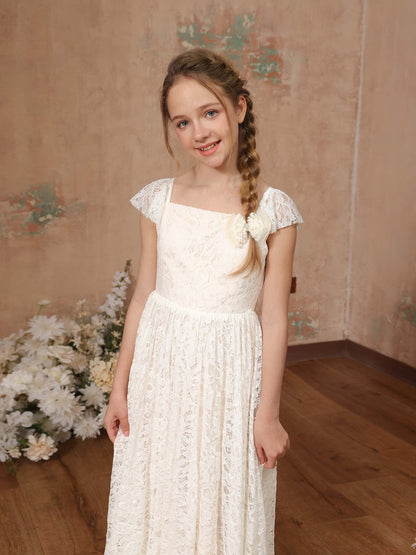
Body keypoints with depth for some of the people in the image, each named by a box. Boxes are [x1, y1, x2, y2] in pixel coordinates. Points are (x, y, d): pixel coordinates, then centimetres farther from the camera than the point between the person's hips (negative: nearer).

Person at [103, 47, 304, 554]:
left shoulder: (273, 210, -9)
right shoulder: (158, 200, -2)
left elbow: (274, 320, -7)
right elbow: (143, 298, 3)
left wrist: (267, 415, -5)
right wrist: (120, 388, 6)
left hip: (230, 376, -2)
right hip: (161, 370, 3)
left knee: (225, 504, 13)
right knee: (156, 500, 17)